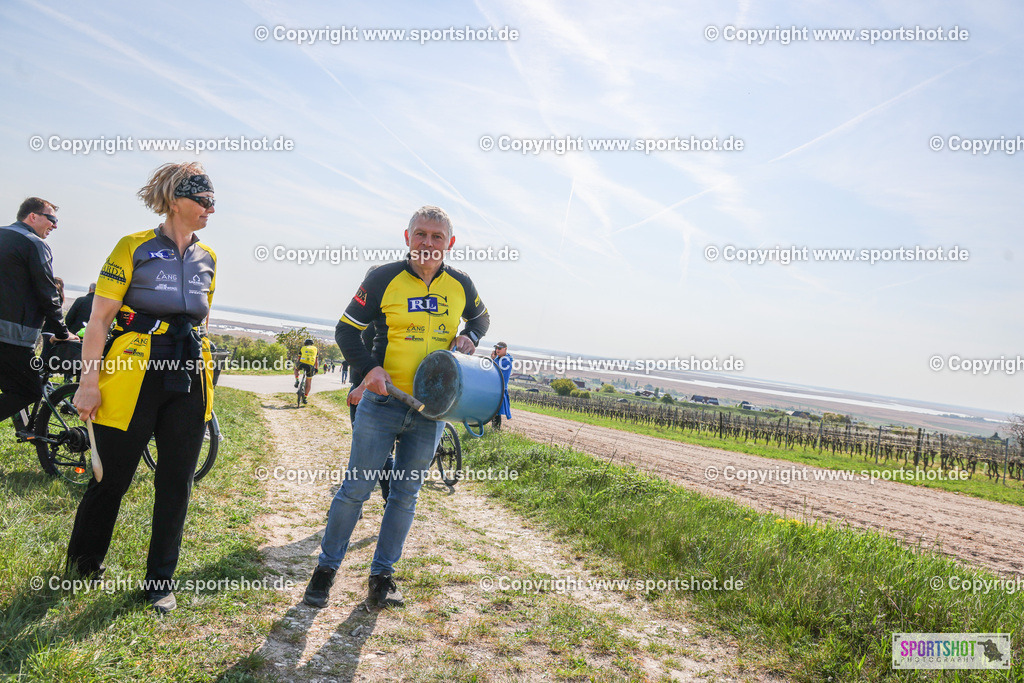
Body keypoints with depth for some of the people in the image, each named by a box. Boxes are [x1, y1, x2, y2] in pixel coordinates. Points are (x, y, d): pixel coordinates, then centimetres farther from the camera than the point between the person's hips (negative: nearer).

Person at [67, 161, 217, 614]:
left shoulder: (207, 259, 11)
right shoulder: (134, 248, -4)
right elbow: (99, 318, -6)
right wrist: (90, 381, -12)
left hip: (188, 381, 4)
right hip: (133, 377, -4)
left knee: (177, 483, 6)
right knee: (113, 477, 7)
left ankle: (161, 581, 21)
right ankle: (84, 563, 34)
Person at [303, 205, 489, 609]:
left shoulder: (460, 285, 3)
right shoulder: (384, 278, -6)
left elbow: (481, 318, 23)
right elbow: (347, 330, -1)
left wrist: (469, 337, 1)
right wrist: (369, 367, -16)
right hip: (382, 402, -2)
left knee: (405, 495, 10)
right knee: (356, 488, 3)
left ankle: (382, 575, 23)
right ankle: (326, 568, 20)